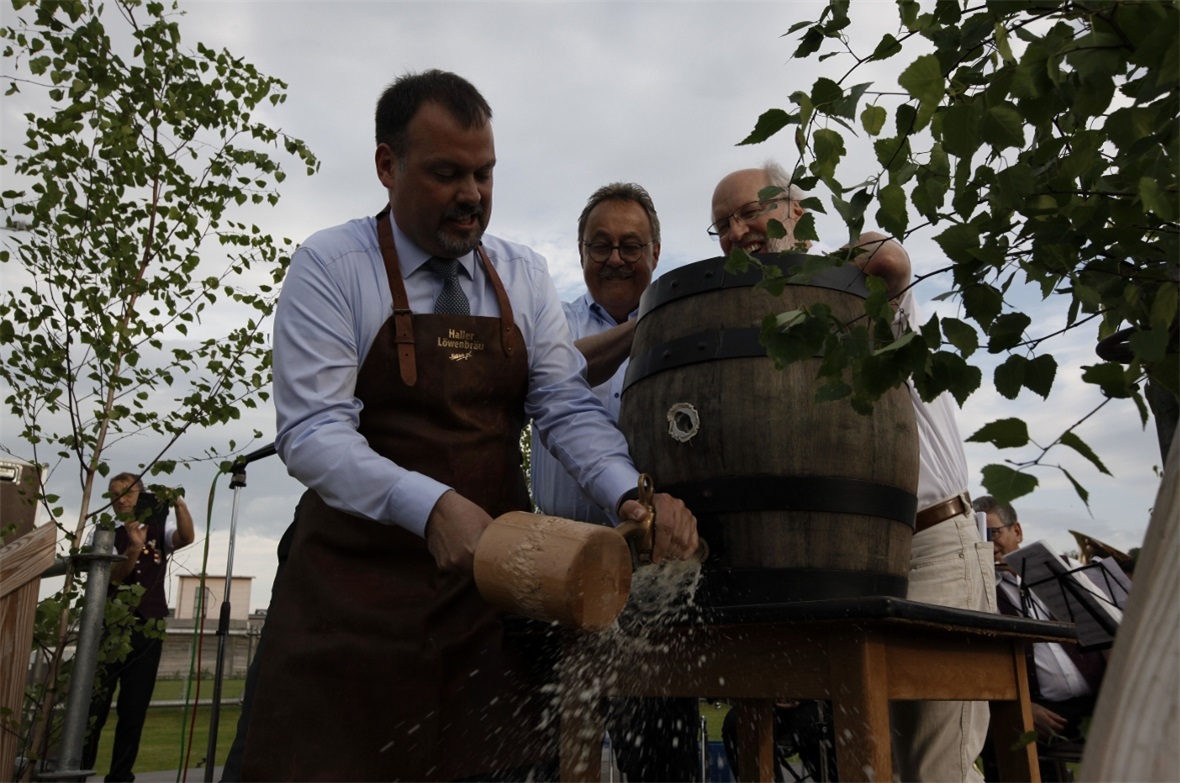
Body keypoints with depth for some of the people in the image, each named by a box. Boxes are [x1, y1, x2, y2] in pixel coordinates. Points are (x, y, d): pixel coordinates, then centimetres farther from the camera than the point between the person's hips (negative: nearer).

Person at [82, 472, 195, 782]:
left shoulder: (159, 529, 8)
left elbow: (186, 538, -15)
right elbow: (112, 576, -11)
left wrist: (179, 503, -32)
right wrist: (134, 549, -31)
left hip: (148, 630, 1)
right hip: (110, 627, -1)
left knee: (134, 707, 4)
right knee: (94, 701, -4)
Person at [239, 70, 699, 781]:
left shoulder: (525, 277, 5)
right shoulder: (332, 267, -6)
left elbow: (568, 409, -2)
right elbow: (313, 432, -14)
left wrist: (631, 496, -22)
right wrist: (432, 506, -30)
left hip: (495, 578, 3)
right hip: (360, 583, -2)